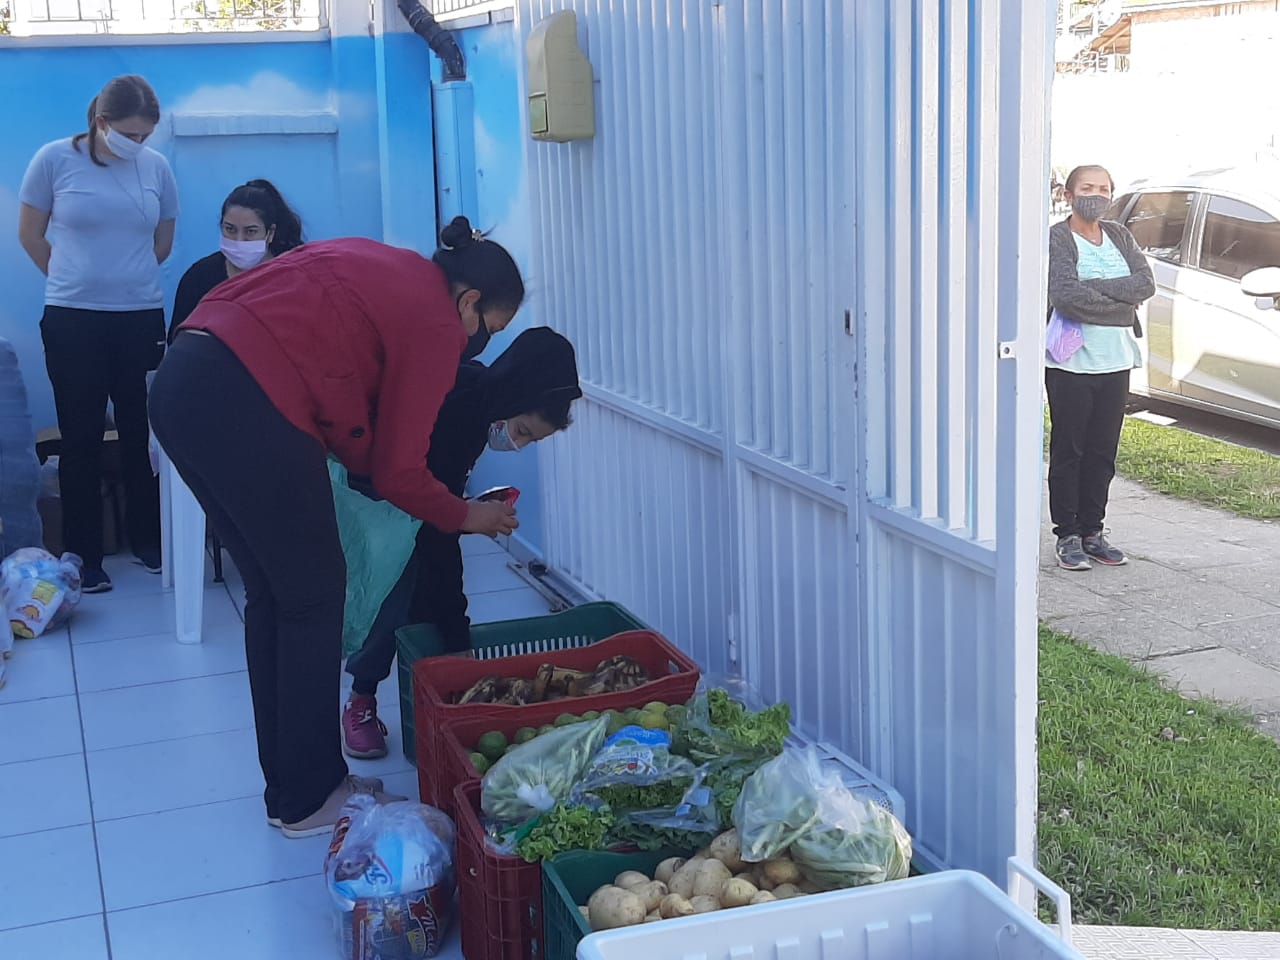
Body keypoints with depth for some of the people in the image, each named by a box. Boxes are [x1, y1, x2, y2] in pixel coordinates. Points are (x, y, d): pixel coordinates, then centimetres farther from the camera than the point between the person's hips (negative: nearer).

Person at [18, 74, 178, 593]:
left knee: (144, 434, 6)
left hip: (141, 318, 2)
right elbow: (31, 236, 5)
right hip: (73, 321, -2)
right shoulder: (55, 159, -5)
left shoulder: (157, 167, 0)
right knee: (81, 439, 4)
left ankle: (147, 541, 21)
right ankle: (84, 558, 11)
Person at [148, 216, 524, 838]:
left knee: (269, 592, 18)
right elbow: (398, 474, 1)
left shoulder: (385, 270, 23)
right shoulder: (435, 324, 0)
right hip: (244, 406, -9)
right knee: (314, 597, 6)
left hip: (180, 381, 9)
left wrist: (365, 457, 18)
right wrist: (467, 517, 18)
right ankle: (307, 800, 17)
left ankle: (289, 783, 29)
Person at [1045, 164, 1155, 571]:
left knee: (1102, 453, 10)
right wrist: (1121, 303, -9)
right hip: (1071, 364, -5)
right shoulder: (1057, 239, -6)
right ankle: (1067, 536, 8)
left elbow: (1146, 283, -3)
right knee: (1068, 452, 1)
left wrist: (1093, 288, -16)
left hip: (1115, 362, 5)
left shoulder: (1120, 236, 12)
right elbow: (1066, 296, -20)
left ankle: (1092, 531, 19)